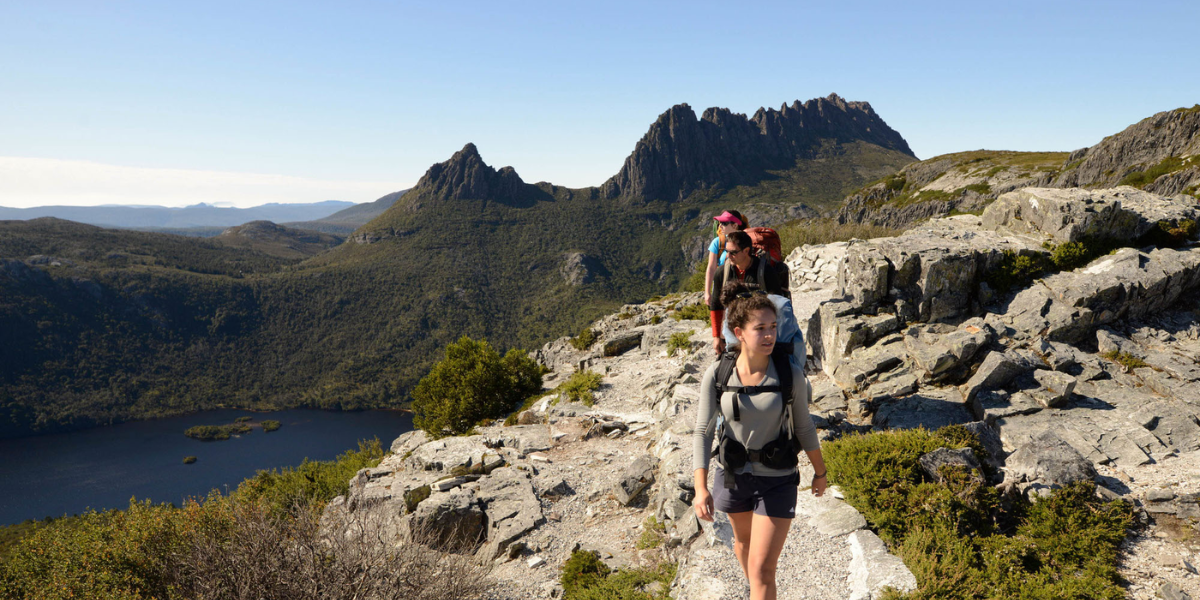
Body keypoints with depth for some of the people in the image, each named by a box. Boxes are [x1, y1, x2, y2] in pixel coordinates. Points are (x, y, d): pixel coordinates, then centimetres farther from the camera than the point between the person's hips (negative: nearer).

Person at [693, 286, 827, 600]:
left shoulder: (791, 375, -18)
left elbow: (803, 427, -3)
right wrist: (701, 488, -24)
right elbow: (703, 432, -15)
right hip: (733, 475, 3)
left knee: (762, 570, -5)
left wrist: (820, 472, 10)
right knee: (744, 539, 29)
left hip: (778, 482, -2)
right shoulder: (716, 375, -17)